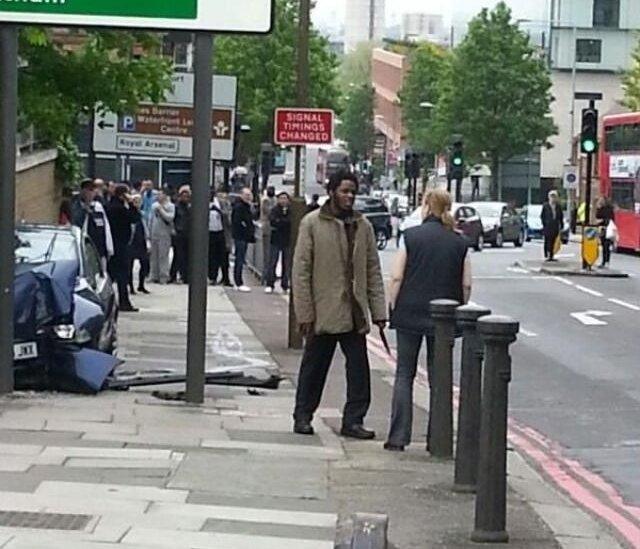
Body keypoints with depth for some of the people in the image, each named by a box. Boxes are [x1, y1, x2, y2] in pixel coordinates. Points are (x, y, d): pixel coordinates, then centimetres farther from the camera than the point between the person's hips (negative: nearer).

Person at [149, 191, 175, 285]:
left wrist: (161, 210, -13)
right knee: (154, 256, 8)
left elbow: (170, 218, -17)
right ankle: (154, 276, 15)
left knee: (163, 256, -8)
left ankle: (164, 277, -6)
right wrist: (149, 232, 17)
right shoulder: (154, 205, 13)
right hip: (154, 234, 6)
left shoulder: (170, 206, -3)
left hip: (164, 235, -6)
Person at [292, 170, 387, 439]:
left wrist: (378, 311, 4)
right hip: (323, 311, -3)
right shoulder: (312, 223, -3)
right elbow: (301, 270, -4)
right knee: (313, 367, 8)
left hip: (355, 313, 3)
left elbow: (373, 271, 11)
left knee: (359, 370, 0)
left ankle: (353, 421, 8)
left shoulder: (363, 225, 9)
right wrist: (305, 313, -9)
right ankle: (302, 417, 21)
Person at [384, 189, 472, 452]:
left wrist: (392, 307, 3)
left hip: (410, 314, -2)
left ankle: (398, 437, 0)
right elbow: (466, 284, 2)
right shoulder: (459, 242, 3)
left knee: (404, 374, 6)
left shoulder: (412, 236, -4)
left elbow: (397, 278, -7)